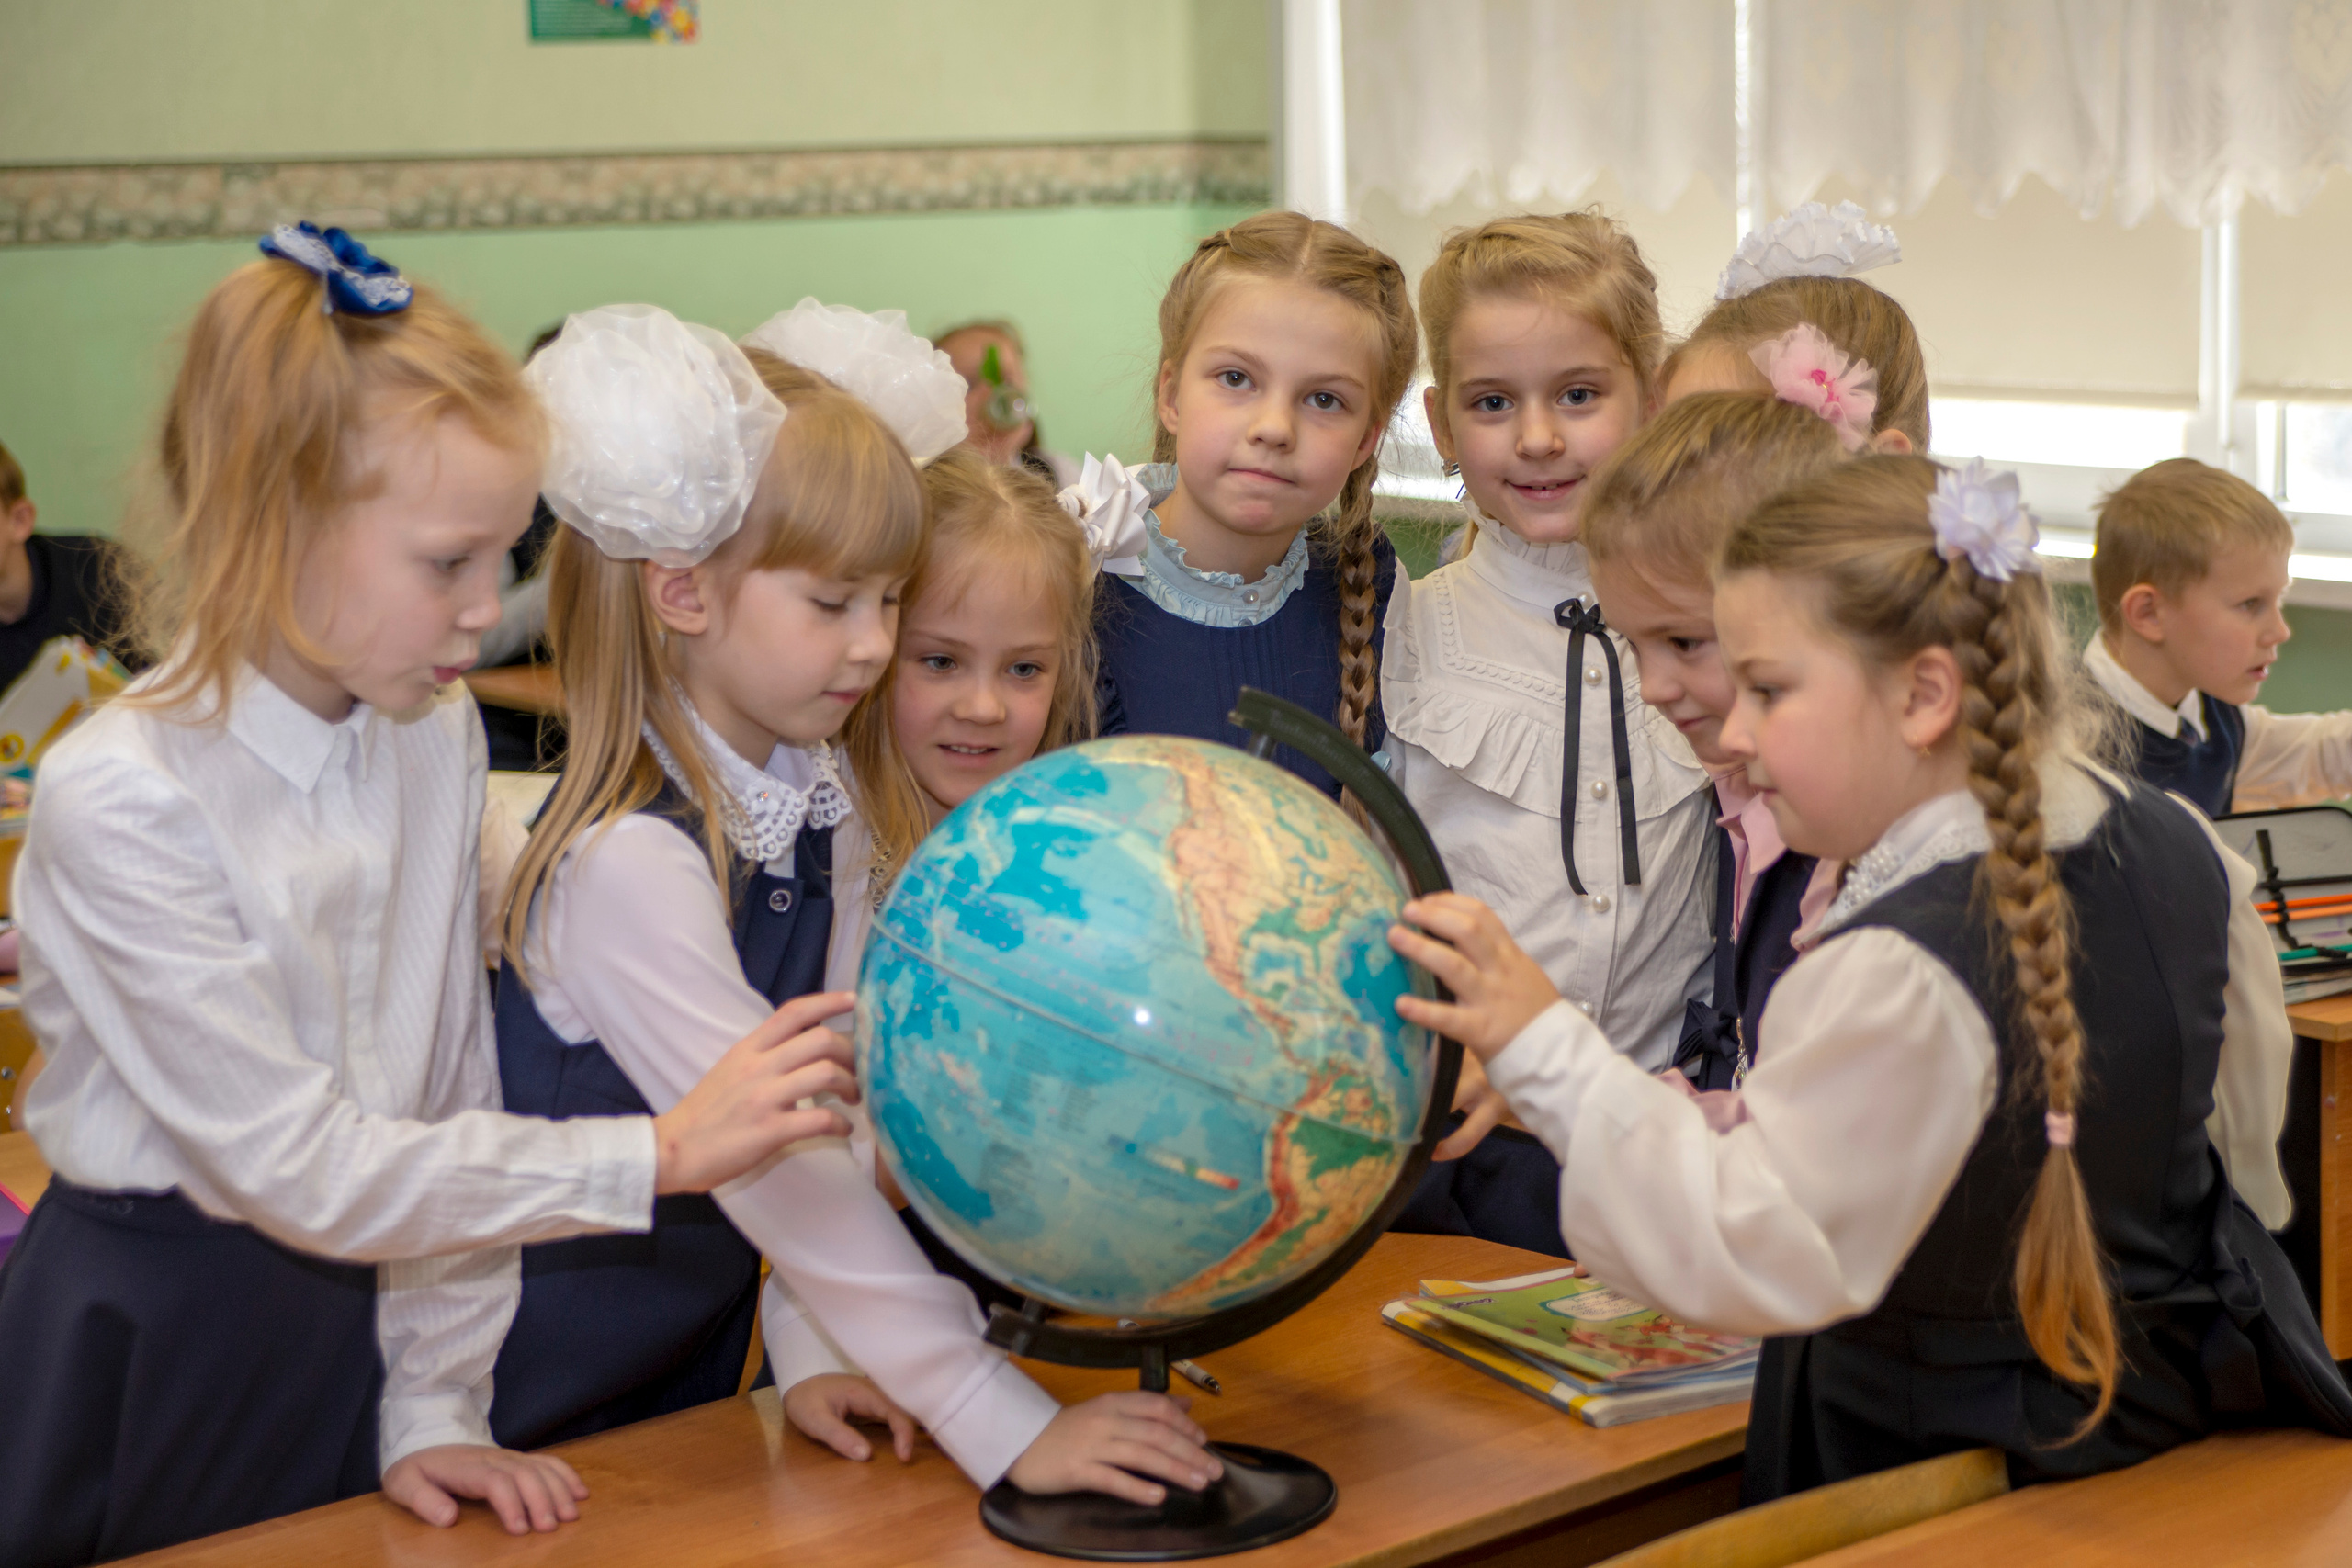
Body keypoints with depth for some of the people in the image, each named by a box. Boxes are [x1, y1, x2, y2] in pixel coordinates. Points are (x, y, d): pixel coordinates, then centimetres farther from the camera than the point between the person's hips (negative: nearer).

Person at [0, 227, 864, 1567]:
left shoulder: (441, 740, -2)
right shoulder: (122, 802, -21)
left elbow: (447, 1093, 3)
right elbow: (298, 1165, -22)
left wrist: (436, 1406, -1)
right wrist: (655, 1155, -24)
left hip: (361, 1311, 5)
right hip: (153, 1341, -5)